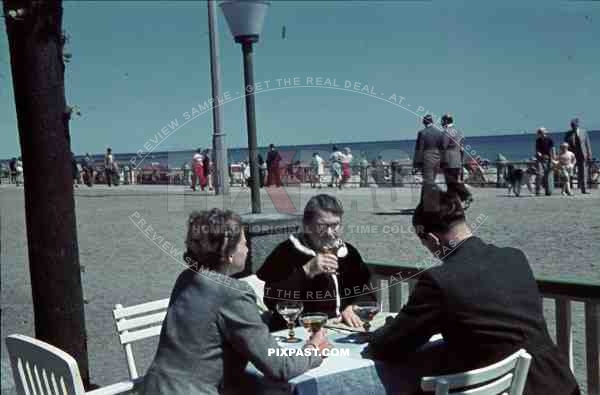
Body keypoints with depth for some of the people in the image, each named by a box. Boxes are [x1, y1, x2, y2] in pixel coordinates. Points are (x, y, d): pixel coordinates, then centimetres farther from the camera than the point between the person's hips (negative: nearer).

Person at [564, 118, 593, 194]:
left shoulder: (583, 132, 4)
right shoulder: (568, 134, 4)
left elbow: (588, 144, 4)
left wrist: (589, 155, -1)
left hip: (582, 155, 0)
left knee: (583, 173, 2)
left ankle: (584, 189, 8)